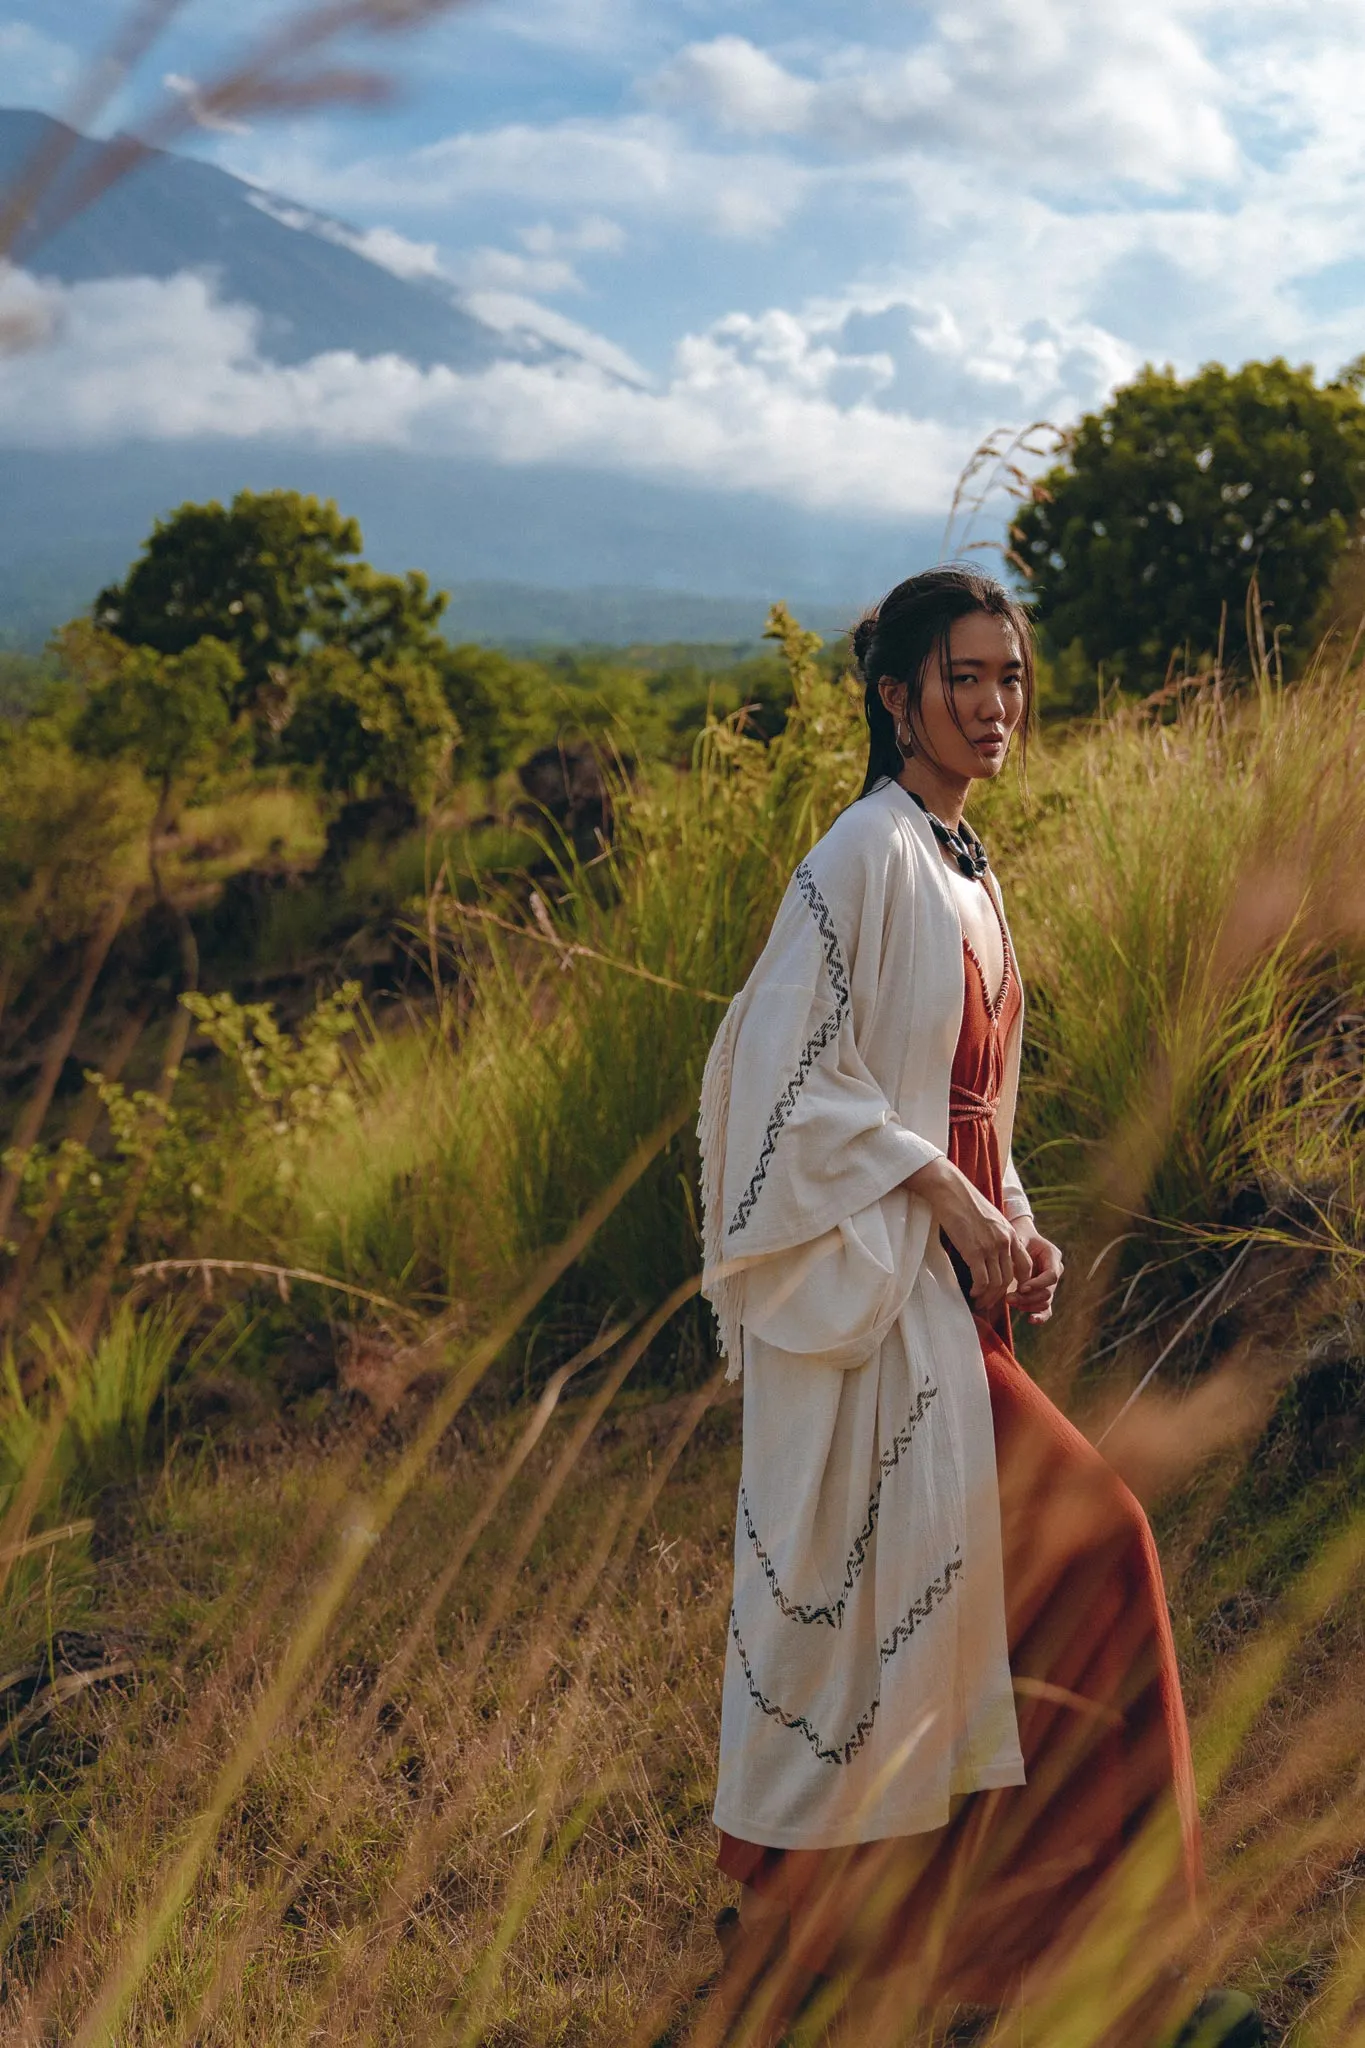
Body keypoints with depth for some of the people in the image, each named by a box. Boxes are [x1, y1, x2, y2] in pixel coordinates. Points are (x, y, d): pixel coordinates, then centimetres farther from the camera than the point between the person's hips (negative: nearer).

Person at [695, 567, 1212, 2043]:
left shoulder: (964, 867, 15)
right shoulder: (865, 855, -13)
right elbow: (794, 1078, -17)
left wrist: (1013, 1224, 6)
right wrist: (951, 1198, -18)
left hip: (951, 1274, 9)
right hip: (870, 1278, -9)